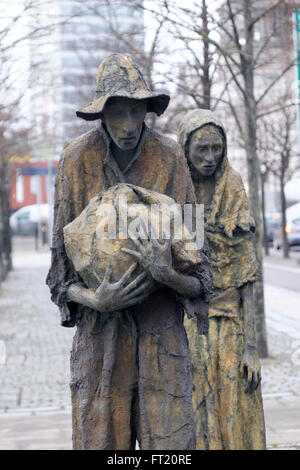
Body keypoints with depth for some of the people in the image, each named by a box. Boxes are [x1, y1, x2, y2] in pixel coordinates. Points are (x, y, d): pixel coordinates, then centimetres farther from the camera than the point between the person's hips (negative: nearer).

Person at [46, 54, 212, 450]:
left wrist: (170, 276, -23)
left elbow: (198, 267, 0)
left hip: (162, 334, 0)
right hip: (99, 334, 0)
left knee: (170, 442, -2)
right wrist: (94, 299, -17)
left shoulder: (170, 159, -1)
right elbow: (61, 268, 2)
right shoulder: (77, 160, -1)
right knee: (99, 438, 2)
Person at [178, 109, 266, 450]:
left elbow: (245, 277, 1)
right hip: (180, 328, -1)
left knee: (234, 425, 1)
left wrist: (251, 345, -6)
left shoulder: (233, 199, 3)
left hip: (228, 330, 1)